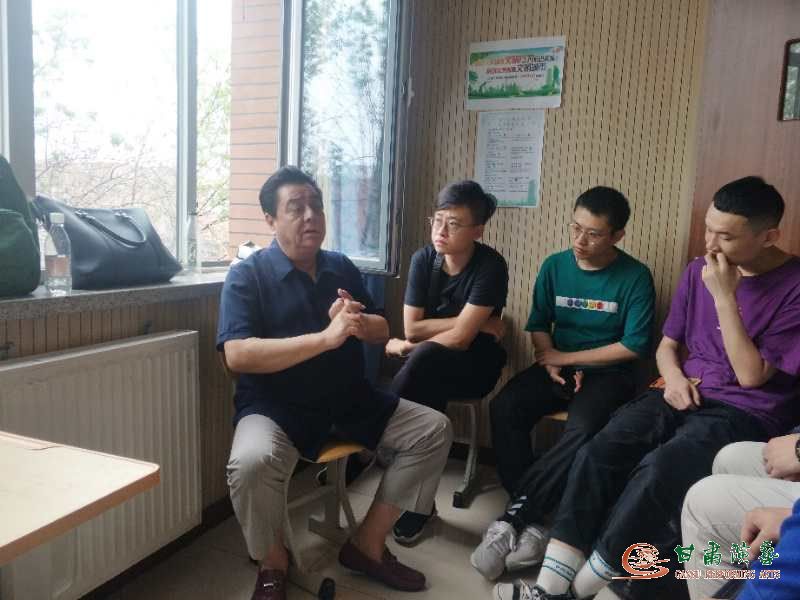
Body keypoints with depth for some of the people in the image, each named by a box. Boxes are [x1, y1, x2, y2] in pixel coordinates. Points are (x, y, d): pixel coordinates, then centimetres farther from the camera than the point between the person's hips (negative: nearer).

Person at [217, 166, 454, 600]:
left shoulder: (342, 267, 10)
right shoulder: (247, 275, -7)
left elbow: (382, 331, 12)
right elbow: (237, 355, -21)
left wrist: (358, 324, -14)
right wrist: (327, 337, -28)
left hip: (350, 399, 6)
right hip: (275, 406, -5)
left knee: (434, 429, -3)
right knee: (251, 463, -35)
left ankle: (367, 544, 6)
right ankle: (273, 564, -1)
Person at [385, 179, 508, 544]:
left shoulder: (490, 266, -16)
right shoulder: (423, 258, -3)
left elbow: (460, 338, -22)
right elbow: (412, 327, -8)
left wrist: (404, 348, -12)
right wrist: (476, 322, -14)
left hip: (474, 364, -3)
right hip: (429, 367, 3)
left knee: (424, 359, -33)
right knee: (424, 384, -31)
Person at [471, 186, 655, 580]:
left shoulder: (635, 277, -7)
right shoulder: (554, 266, 3)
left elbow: (634, 346, -10)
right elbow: (538, 325, 9)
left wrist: (566, 358, -9)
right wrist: (551, 364, -11)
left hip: (607, 373, -3)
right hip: (558, 365, 4)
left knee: (583, 430, -35)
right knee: (504, 408, -25)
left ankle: (514, 515, -23)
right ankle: (529, 522, -23)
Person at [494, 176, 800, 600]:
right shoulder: (698, 270, 9)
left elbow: (751, 375, -13)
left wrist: (724, 297, -16)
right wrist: (673, 376, -6)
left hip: (747, 412, -5)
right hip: (688, 396, 5)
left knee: (656, 472, -34)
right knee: (596, 453, -23)